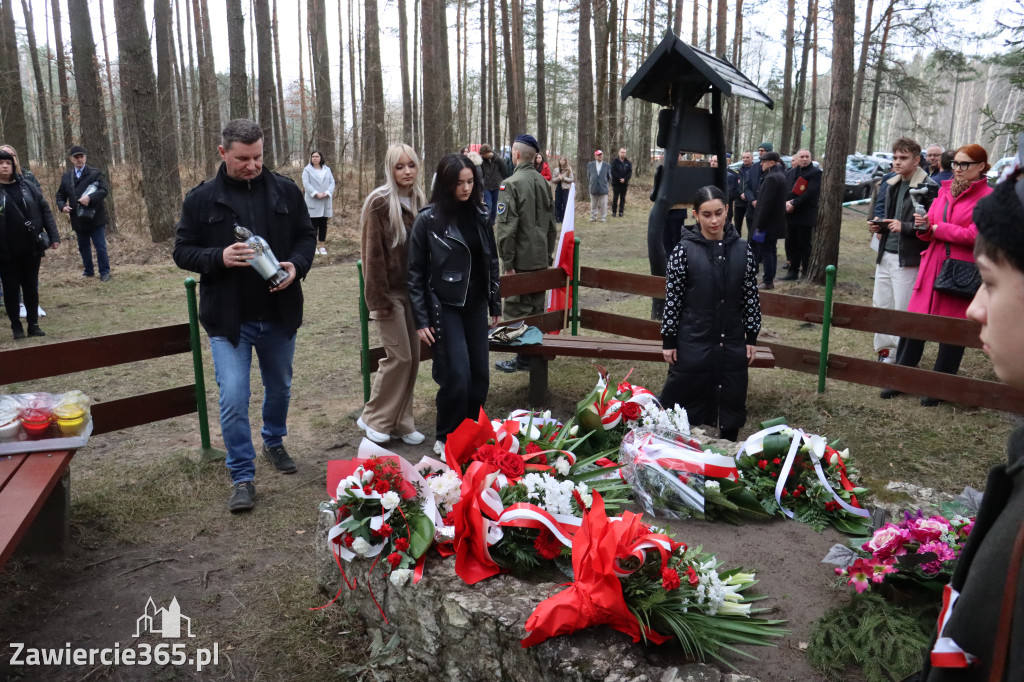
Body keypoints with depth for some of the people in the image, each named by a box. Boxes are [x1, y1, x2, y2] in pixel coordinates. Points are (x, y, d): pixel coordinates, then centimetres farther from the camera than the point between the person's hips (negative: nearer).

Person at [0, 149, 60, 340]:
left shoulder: (27, 186, 5)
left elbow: (44, 210, 6)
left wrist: (53, 236, -2)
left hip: (31, 247, 2)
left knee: (31, 287, 9)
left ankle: (33, 324, 18)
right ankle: (16, 326, 16)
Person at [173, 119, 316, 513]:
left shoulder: (285, 191, 0)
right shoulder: (202, 199, -4)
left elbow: (306, 236, 7)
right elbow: (183, 251, -1)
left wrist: (297, 265, -14)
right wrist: (219, 257, -21)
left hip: (279, 315, 3)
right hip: (228, 319, -2)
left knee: (279, 388, 20)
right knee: (233, 399, -6)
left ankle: (274, 442, 47)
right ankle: (242, 476, 11)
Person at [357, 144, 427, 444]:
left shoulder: (418, 200, 9)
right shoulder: (379, 202, -12)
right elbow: (372, 253, -14)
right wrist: (379, 298, -16)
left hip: (412, 290, 7)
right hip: (390, 292, -7)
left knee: (413, 357, 8)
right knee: (399, 356, -6)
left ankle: (401, 421, 20)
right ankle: (373, 418, 12)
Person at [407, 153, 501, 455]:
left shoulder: (480, 214, 5)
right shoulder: (428, 219, -9)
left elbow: (491, 262, 13)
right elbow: (415, 273, -7)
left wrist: (495, 305, 13)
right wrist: (421, 320, -9)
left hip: (476, 306, 5)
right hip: (445, 307, -5)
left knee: (480, 375, 8)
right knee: (457, 376, -8)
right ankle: (446, 439, 13)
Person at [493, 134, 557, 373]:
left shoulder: (511, 184, -14)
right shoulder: (543, 183, 9)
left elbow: (506, 228, -18)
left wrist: (507, 262, -14)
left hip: (521, 259, -7)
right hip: (541, 259, 7)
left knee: (517, 309, 2)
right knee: (537, 308, 15)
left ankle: (522, 358, 6)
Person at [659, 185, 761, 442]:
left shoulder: (742, 250, 0)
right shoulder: (684, 251, -9)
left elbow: (751, 296, 5)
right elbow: (672, 298, -6)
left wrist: (751, 337, 5)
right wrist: (668, 340, -6)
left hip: (732, 343, 3)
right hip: (692, 343, -3)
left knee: (731, 402, 13)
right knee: (683, 401, 7)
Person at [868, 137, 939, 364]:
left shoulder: (928, 187, -12)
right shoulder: (891, 184, 13)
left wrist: (904, 227, -23)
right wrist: (879, 226, 6)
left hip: (908, 259, -7)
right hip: (885, 255, 8)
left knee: (902, 310, -1)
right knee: (880, 305, 12)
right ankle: (885, 350, 25)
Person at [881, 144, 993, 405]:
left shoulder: (987, 197, -5)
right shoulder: (945, 190, 14)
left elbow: (974, 235, -15)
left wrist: (937, 228, -6)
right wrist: (924, 227, -5)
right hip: (932, 265, 5)